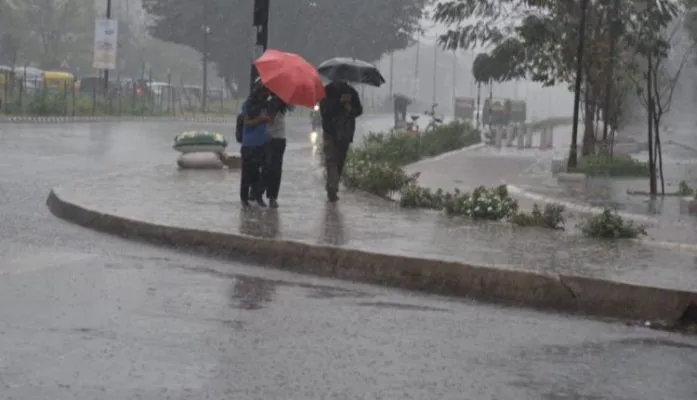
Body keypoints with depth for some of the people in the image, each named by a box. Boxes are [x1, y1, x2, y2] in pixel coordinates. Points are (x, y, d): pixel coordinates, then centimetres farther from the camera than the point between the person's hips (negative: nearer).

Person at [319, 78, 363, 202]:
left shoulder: (351, 92, -2)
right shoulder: (327, 92, -11)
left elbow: (359, 110, 3)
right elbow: (324, 111, -21)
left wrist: (351, 110, -20)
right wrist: (340, 102, -31)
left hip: (345, 133, 3)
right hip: (330, 132, -3)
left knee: (340, 160, 6)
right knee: (331, 159, -13)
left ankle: (332, 189, 16)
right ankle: (332, 189, -20)